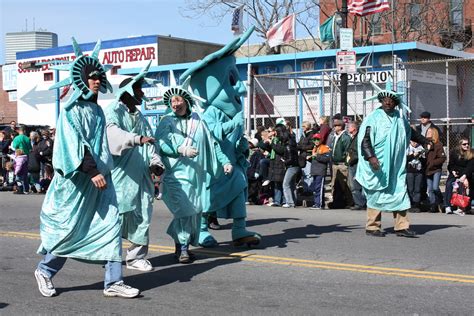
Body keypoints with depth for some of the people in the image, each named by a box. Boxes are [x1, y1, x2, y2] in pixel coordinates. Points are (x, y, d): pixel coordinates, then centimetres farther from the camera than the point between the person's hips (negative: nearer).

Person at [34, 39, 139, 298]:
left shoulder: (97, 110, 15)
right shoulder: (71, 110, -8)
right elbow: (74, 144, -19)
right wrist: (92, 172, -26)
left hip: (100, 178, 7)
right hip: (76, 180, -7)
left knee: (111, 225, -3)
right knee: (69, 229, 2)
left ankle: (113, 282, -2)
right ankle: (45, 270, 24)